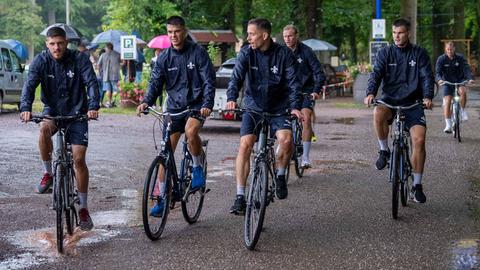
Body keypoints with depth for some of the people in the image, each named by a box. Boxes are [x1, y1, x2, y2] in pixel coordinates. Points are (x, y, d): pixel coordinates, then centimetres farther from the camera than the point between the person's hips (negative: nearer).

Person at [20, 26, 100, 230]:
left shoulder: (79, 59, -10)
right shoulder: (41, 60, -8)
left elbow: (91, 82, -20)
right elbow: (30, 84, -19)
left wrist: (93, 106, -38)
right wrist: (25, 107, -38)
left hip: (77, 113, -1)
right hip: (52, 111, 1)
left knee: (79, 158, -9)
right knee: (44, 128, -34)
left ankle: (83, 208, 3)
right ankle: (48, 173, -12)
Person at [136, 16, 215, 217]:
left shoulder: (198, 53, -7)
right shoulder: (164, 58, 2)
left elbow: (209, 81, -12)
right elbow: (155, 83, -2)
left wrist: (207, 104, -27)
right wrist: (147, 102, -22)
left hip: (196, 106, -4)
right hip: (174, 107, 4)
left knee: (191, 131, -35)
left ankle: (198, 168, -8)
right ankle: (161, 198, 9)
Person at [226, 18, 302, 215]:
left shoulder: (284, 54, -7)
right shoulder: (246, 53, -5)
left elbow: (293, 82, -13)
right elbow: (236, 77, -17)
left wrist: (295, 106, -29)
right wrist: (231, 98, -36)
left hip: (278, 109, -1)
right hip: (253, 107, 1)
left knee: (286, 139, -26)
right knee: (245, 145, -16)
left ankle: (280, 176, 3)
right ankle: (240, 197, -10)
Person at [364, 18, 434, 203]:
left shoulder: (419, 54, 4)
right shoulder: (385, 53, 5)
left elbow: (427, 77, -5)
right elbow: (376, 74, -7)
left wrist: (427, 96, -24)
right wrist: (371, 93, -27)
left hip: (412, 103, 0)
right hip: (390, 99, 0)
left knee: (419, 139, -17)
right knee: (378, 114, -36)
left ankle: (417, 185, -1)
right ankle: (384, 151, -10)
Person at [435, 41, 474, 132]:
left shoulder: (460, 58, -6)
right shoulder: (441, 59, -8)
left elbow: (466, 69, -16)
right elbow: (437, 72, -17)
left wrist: (470, 78, -35)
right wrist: (439, 79, -40)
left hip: (459, 81, 0)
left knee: (463, 91, -32)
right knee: (447, 101, -13)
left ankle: (462, 111, -11)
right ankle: (448, 125, -9)